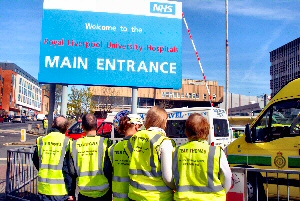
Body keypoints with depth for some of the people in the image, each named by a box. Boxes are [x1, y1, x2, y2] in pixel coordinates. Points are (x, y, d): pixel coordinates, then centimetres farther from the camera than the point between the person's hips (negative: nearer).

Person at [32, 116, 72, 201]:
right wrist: (71, 191, -7)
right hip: (61, 190, -4)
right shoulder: (67, 142, -13)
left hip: (44, 188, 4)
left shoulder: (41, 140, 0)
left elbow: (35, 160, 14)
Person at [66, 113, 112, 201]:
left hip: (83, 193, 2)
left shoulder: (75, 144, -2)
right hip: (102, 192, -2)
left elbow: (72, 171, 2)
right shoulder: (104, 142, -10)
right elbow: (108, 169, -11)